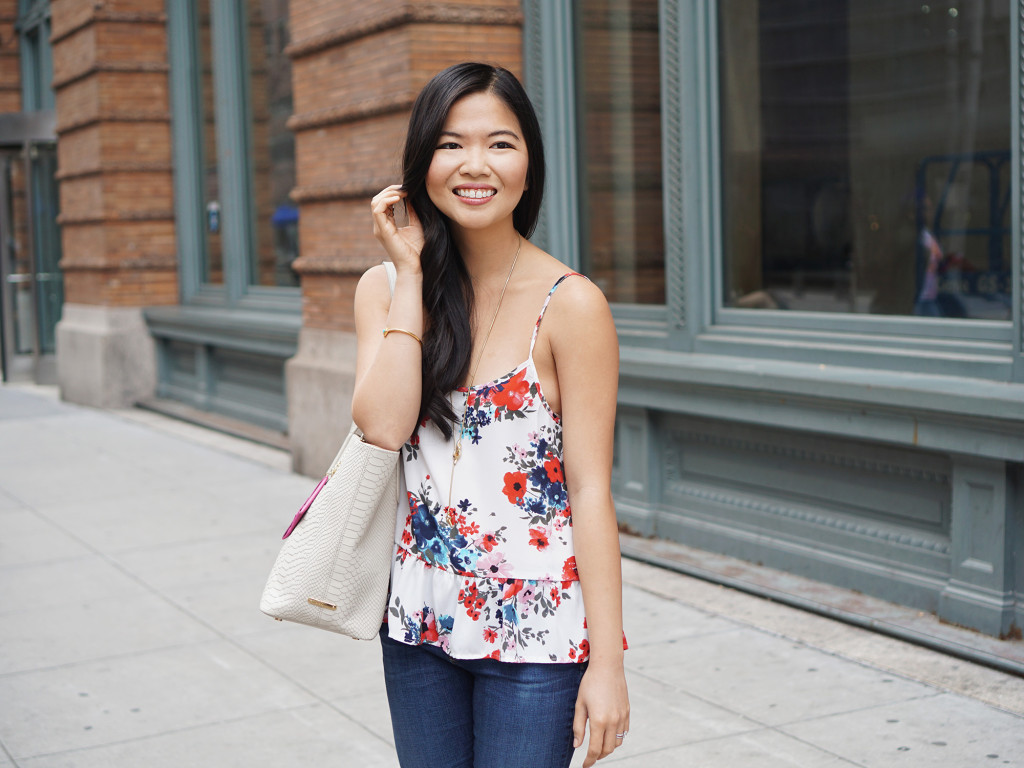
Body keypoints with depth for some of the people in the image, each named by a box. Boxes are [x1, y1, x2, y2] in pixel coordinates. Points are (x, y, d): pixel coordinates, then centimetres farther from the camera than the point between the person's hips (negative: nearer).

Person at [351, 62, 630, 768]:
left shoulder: (570, 304, -11)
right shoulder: (385, 289, 3)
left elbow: (591, 490, -12)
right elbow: (382, 426, -13)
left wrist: (608, 661, -13)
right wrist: (412, 273, -11)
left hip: (535, 633, -4)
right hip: (420, 626, 4)